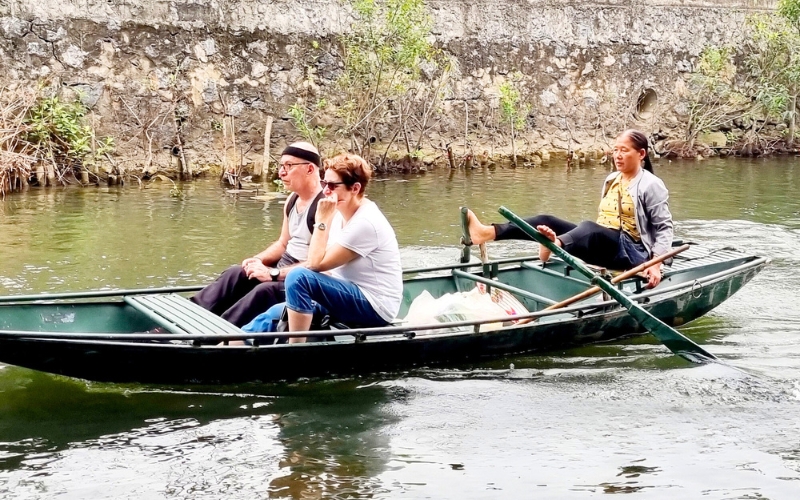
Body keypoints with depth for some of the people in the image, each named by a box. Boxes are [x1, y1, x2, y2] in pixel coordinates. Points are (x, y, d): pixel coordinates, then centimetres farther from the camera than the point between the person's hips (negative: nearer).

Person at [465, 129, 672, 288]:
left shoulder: (651, 185, -3)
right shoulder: (611, 180, 18)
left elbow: (665, 227, -6)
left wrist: (655, 264, -17)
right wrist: (596, 249, 14)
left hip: (631, 253, -7)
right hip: (603, 248, 7)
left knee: (589, 228, -39)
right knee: (547, 222, -13)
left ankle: (554, 244, -73)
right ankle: (487, 233, -34)